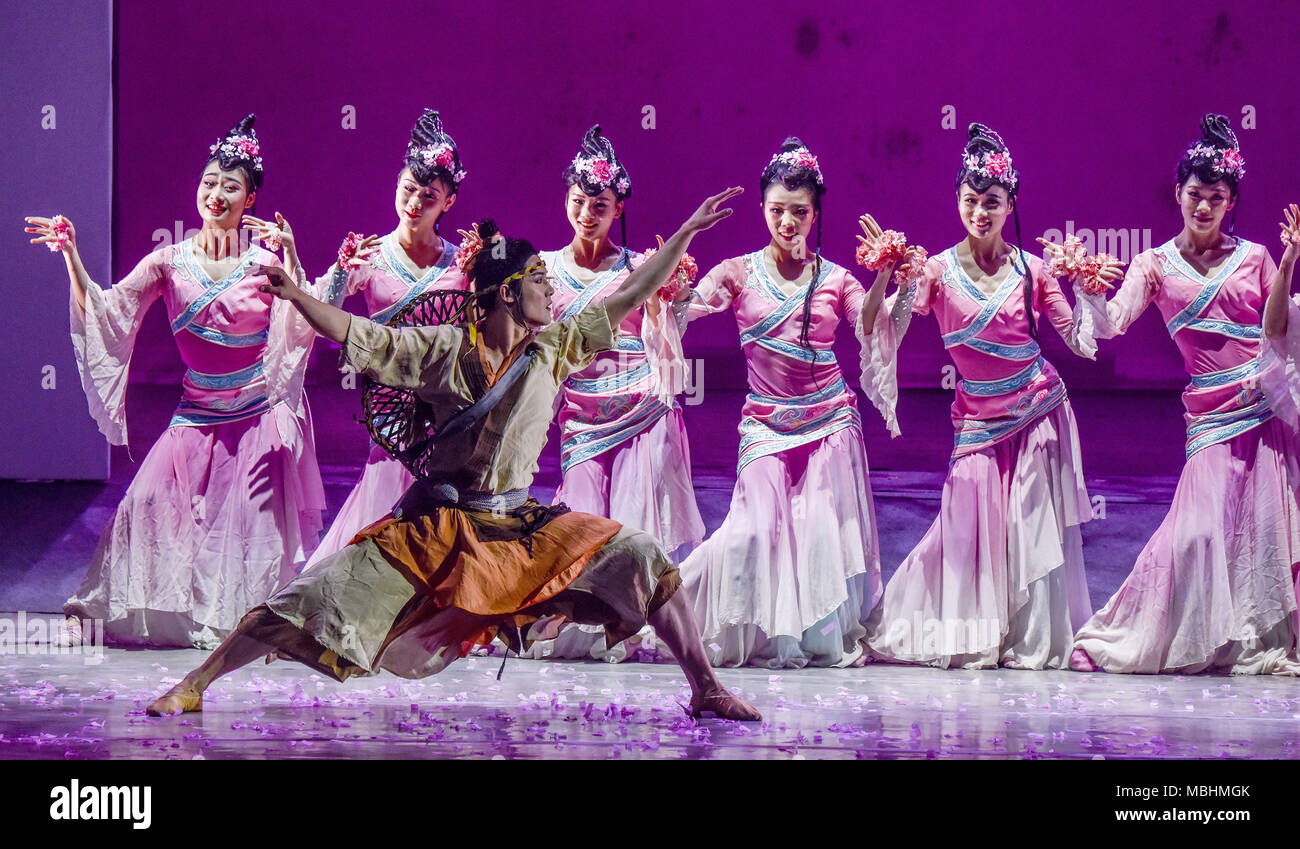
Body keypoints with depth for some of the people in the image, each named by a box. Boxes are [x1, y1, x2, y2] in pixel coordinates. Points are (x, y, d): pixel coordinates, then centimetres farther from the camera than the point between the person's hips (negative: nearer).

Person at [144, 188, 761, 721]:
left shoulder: (554, 349, 3)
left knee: (639, 559, -10)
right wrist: (297, 296, -27)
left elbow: (631, 296, 8)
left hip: (521, 527, 3)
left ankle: (705, 689, 0)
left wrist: (687, 232, 8)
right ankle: (194, 685, -4)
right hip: (437, 528, -3)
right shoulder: (445, 349, -6)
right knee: (319, 600, -12)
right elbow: (356, 336, -11)